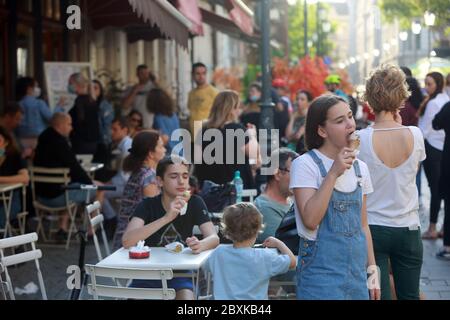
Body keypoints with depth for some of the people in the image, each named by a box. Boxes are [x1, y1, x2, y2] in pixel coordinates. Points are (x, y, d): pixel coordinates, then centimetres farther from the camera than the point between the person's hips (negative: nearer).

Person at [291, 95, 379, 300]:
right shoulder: (305, 165, -10)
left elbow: (363, 225, 15)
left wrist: (372, 270, 11)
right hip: (321, 274, -5)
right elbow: (310, 220, -21)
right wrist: (333, 174, -22)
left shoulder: (359, 168, 9)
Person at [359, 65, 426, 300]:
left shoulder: (360, 139, -14)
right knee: (409, 295, 15)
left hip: (372, 229, -2)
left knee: (378, 295, 5)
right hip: (408, 228, 2)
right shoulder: (415, 135, -8)